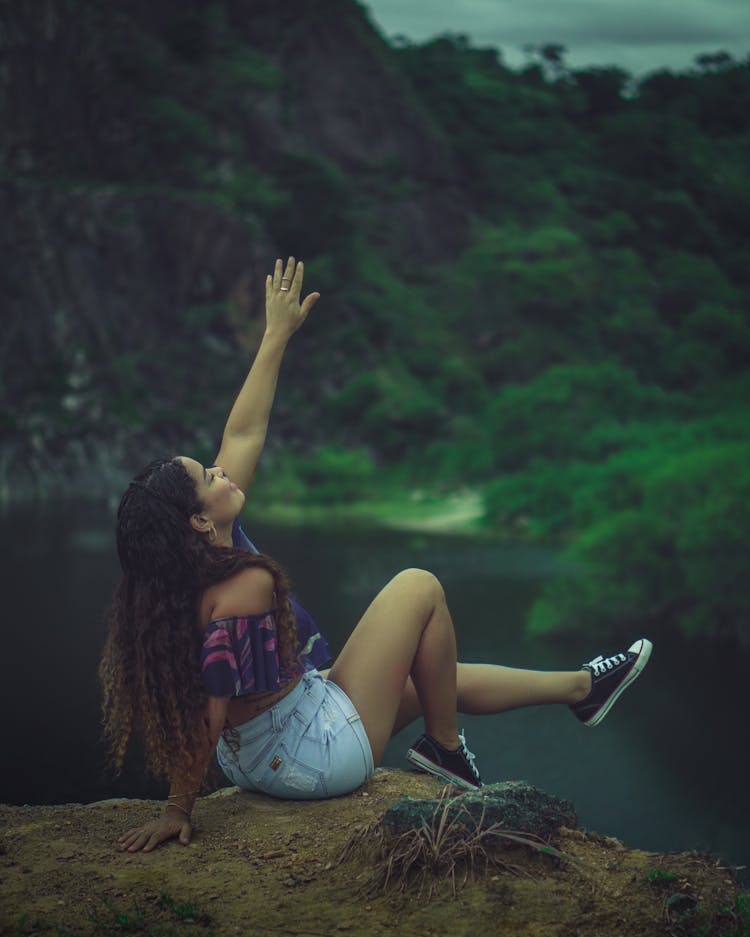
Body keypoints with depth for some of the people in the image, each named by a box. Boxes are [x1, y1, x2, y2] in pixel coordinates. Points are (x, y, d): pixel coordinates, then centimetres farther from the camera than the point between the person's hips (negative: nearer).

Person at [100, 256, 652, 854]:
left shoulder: (210, 550, -7)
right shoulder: (242, 591, -34)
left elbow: (244, 436, 1)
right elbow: (207, 716, -29)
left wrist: (277, 336, 4)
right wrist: (178, 812, -21)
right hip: (319, 758, -9)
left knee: (441, 678, 25)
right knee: (420, 588, 2)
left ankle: (580, 688, 44)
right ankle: (446, 750, 17)